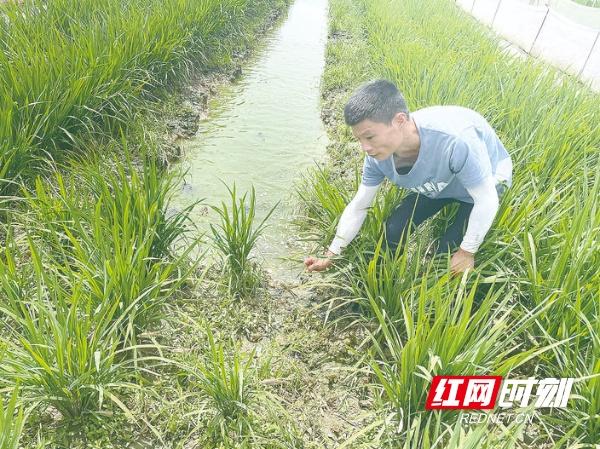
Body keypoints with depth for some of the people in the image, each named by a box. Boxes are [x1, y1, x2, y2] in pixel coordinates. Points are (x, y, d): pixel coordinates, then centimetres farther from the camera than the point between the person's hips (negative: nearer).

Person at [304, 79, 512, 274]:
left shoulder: (454, 141, -44)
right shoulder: (378, 155, -24)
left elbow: (487, 201, -31)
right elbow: (358, 207, -11)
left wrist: (467, 252, -20)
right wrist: (330, 256, -9)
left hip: (488, 180, -4)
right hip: (437, 184, 5)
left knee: (445, 254, -16)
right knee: (393, 230, -6)